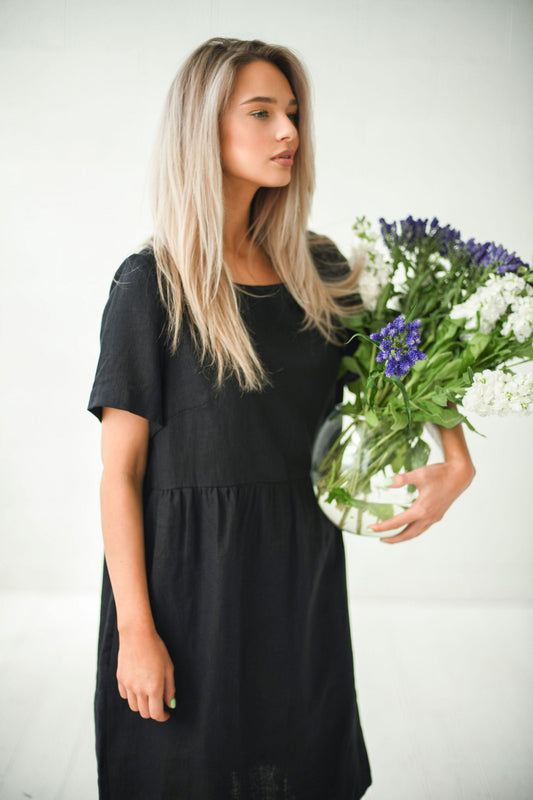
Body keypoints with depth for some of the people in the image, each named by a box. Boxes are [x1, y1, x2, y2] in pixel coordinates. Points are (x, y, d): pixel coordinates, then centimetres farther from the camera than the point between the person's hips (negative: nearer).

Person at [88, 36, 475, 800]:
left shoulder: (320, 270, 4)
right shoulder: (151, 285, -9)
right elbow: (120, 474, -10)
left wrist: (456, 460, -8)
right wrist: (136, 630, -14)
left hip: (304, 569, 4)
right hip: (192, 573, -4)